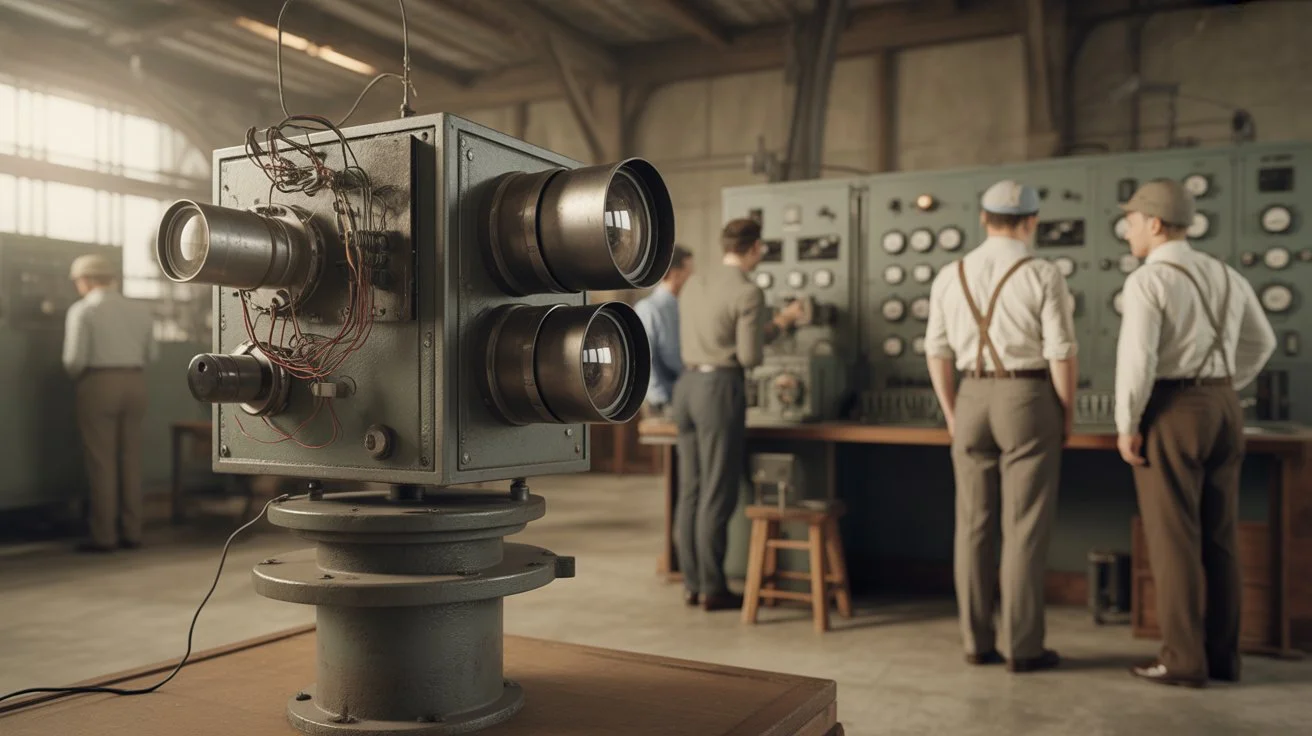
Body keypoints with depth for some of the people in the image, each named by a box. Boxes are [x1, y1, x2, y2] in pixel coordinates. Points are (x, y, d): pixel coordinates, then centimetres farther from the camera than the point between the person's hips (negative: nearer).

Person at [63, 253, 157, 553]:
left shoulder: (82, 310, -7)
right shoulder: (140, 310, 8)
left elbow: (74, 359, -12)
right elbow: (149, 355, 14)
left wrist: (76, 374, 10)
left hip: (98, 386, -5)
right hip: (135, 384, 5)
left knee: (101, 463, -1)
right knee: (130, 461, 8)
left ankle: (104, 537, 1)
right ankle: (131, 533, 9)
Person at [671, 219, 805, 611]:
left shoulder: (693, 283, 13)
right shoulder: (749, 292, -10)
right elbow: (750, 357, -12)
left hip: (687, 383, 8)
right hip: (720, 387, -7)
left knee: (690, 490, 11)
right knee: (717, 494, -1)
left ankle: (692, 583, 18)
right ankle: (712, 589, 6)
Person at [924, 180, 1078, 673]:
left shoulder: (951, 276, 4)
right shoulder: (1043, 275, -8)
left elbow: (938, 351, 6)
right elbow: (1061, 353, -10)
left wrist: (953, 415, 13)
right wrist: (1067, 415, 2)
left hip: (973, 401, 4)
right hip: (1029, 401, -4)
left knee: (974, 525, 7)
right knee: (1025, 528, 1)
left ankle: (977, 642, 11)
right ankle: (1022, 647, 5)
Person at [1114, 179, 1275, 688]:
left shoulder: (1146, 281, -13)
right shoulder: (1225, 275, 12)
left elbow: (1137, 358, -22)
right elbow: (1260, 342, 22)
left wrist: (1126, 426, -13)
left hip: (1169, 414, -7)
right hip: (1222, 411, 8)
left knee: (1173, 540, -2)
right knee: (1217, 538, 11)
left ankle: (1184, 660, 2)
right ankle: (1221, 654, 16)